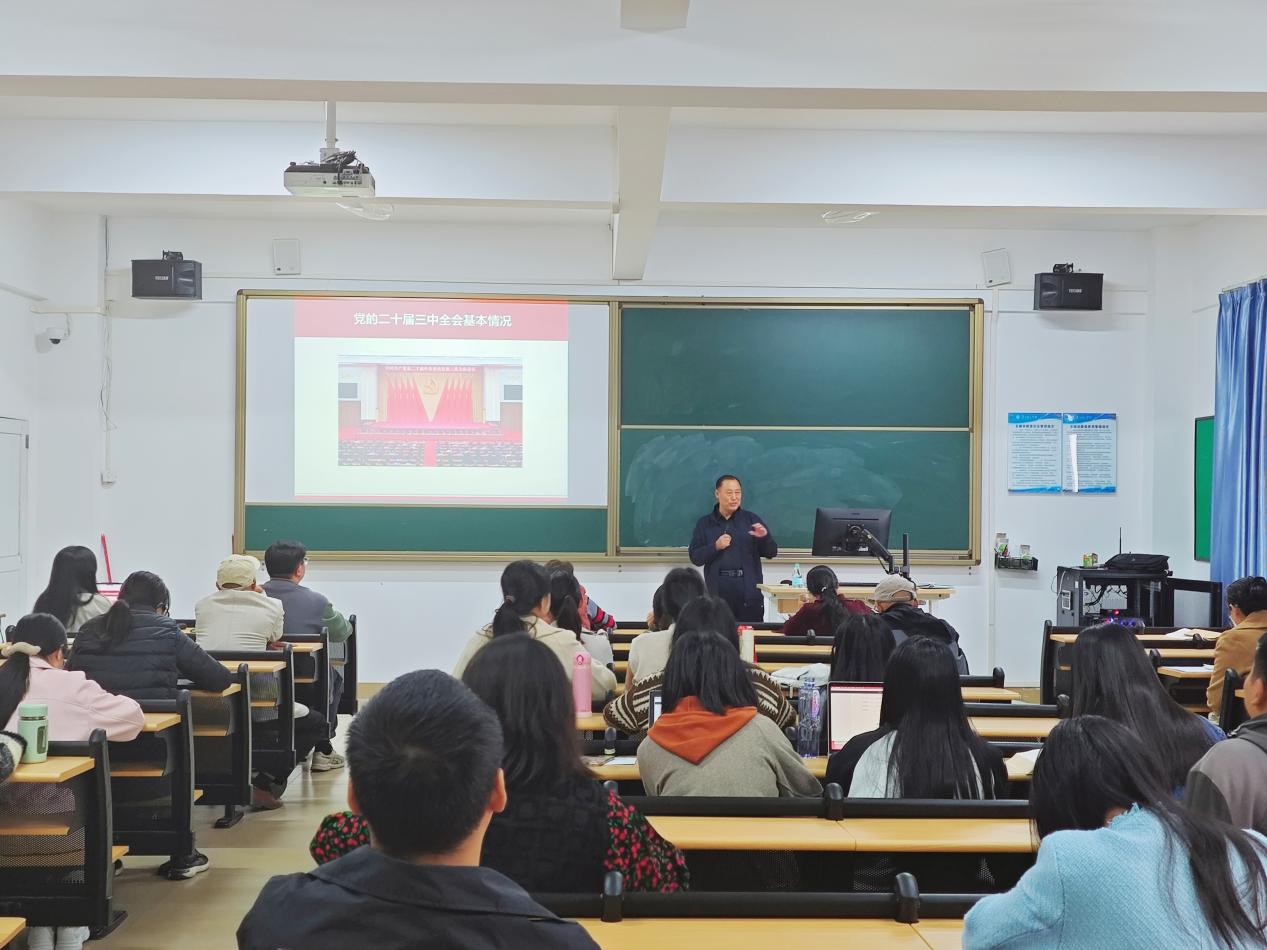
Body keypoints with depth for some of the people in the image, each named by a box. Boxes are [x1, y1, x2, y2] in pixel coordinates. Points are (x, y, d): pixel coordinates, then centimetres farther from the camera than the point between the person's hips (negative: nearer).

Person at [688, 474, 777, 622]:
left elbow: (771, 553, 7)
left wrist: (765, 537, -12)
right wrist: (715, 547, -12)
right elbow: (695, 558, 4)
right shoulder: (704, 524, 9)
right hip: (718, 594, 0)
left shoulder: (751, 520, 9)